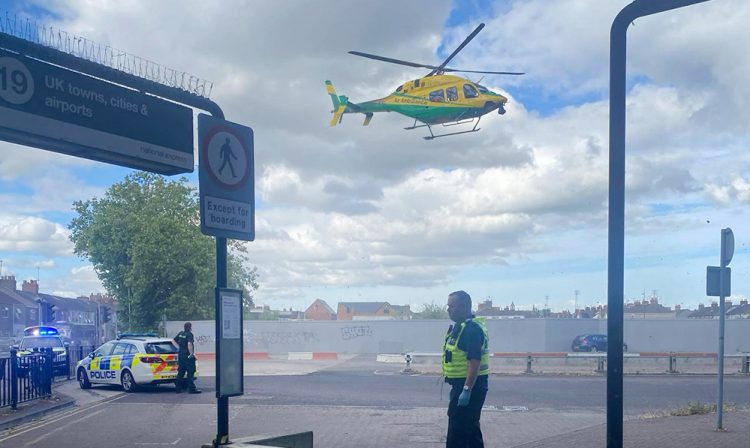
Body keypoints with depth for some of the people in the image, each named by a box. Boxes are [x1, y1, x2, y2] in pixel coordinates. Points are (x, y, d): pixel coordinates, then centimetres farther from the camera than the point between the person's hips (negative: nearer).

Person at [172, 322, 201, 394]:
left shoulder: (180, 333, 10)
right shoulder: (190, 334, -13)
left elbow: (173, 341, 19)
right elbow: (189, 344, -27)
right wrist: (192, 353, -18)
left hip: (180, 355, 7)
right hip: (188, 356, -7)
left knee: (181, 372, 13)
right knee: (190, 372, -2)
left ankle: (178, 388, 15)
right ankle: (192, 388, -1)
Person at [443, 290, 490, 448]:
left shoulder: (472, 329, -20)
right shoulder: (460, 327, 14)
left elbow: (475, 362, -25)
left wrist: (466, 390, -27)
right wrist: (457, 388, 23)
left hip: (469, 386, -11)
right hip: (463, 386, 11)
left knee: (457, 431, -7)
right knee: (470, 428, 18)